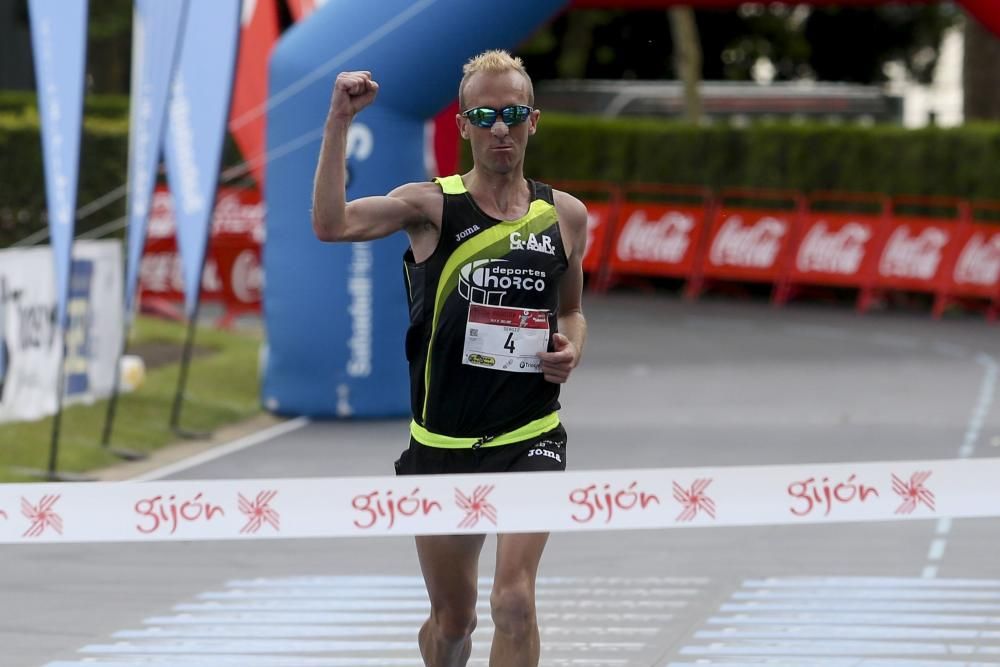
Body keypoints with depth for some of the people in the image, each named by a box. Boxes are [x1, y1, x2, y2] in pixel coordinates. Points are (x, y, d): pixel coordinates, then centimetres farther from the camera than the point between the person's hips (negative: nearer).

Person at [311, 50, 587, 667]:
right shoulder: (432, 205, -4)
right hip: (442, 445, 0)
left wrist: (572, 351, 0)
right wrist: (339, 123, -27)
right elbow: (331, 224, -22)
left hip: (531, 438, 0)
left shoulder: (566, 215, 5)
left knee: (514, 599, -19)